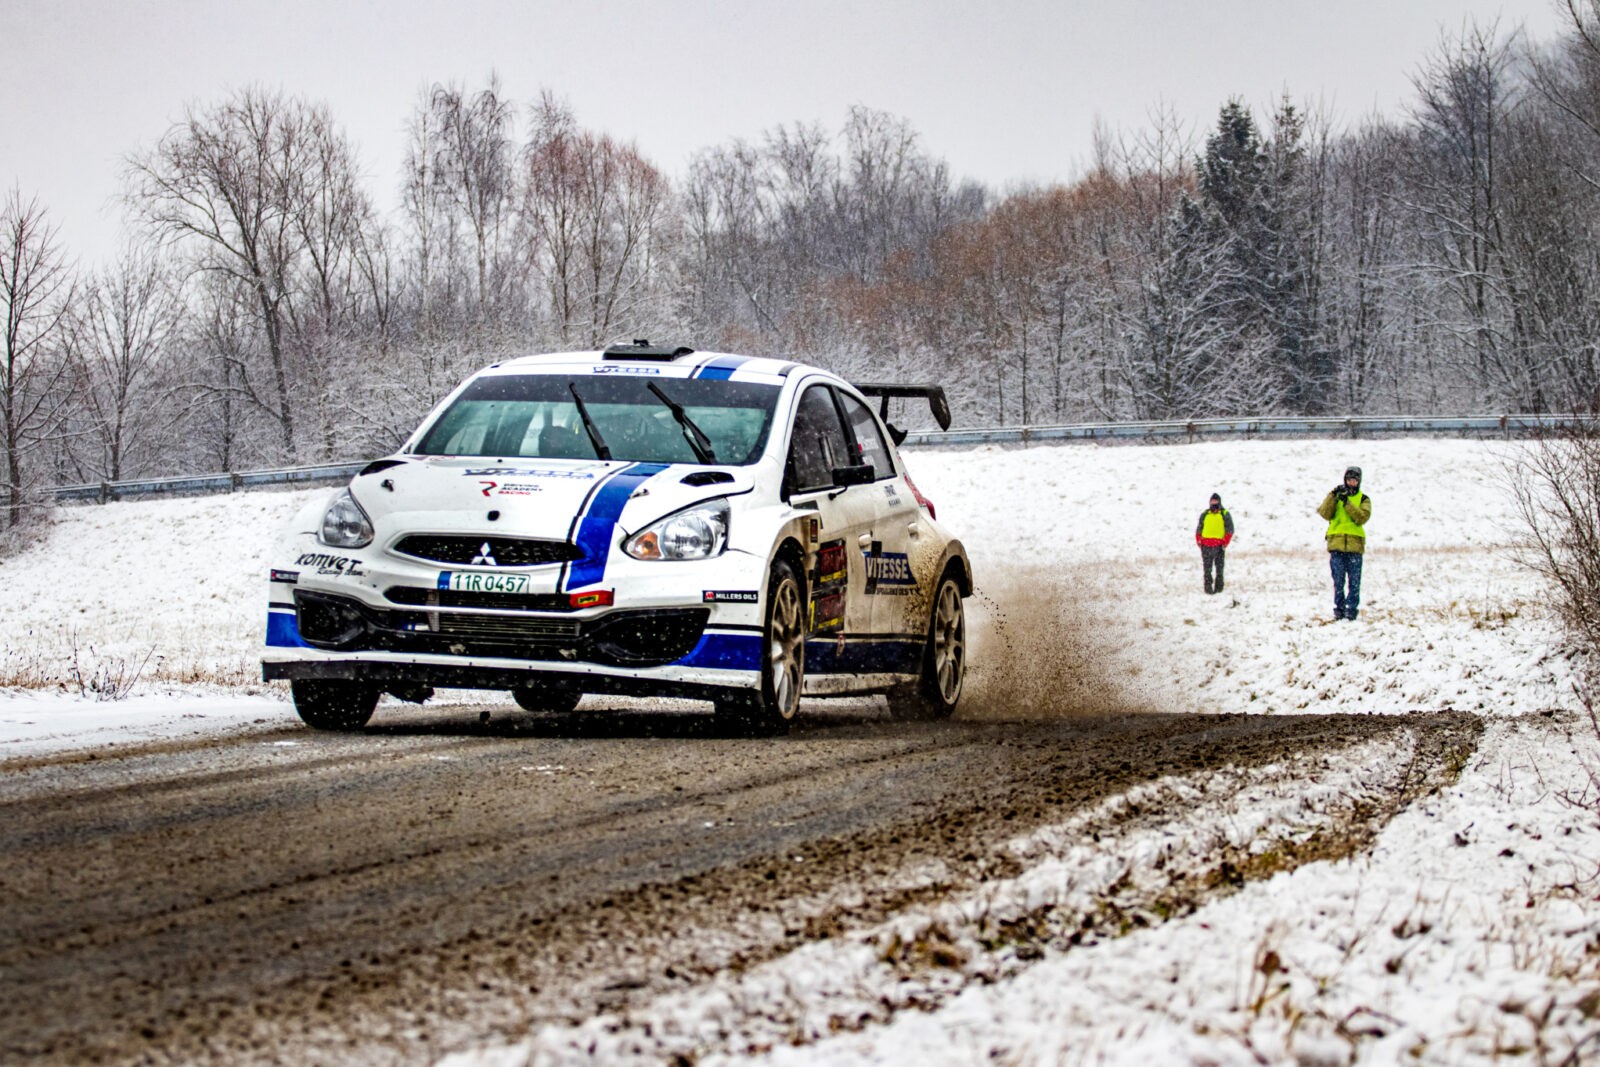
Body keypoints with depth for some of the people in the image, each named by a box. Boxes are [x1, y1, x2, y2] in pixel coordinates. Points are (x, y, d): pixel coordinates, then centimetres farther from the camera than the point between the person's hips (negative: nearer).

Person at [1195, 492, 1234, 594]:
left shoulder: (1225, 514, 4)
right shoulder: (1205, 514, 11)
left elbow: (1230, 530, 3)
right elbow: (1199, 529, 15)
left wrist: (1225, 542, -7)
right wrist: (1199, 541, 4)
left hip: (1219, 546, -2)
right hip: (1206, 546, 2)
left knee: (1219, 568, 3)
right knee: (1207, 568, -2)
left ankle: (1218, 587, 9)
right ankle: (1208, 587, -2)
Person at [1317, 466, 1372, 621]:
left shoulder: (1363, 499, 10)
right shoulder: (1335, 496, 13)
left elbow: (1362, 517, -8)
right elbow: (1325, 514, -3)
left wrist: (1347, 502, -16)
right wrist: (1333, 496, -14)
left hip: (1355, 544, -1)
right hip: (1336, 542, 1)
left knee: (1354, 580, -4)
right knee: (1338, 580, 0)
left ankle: (1351, 608, 0)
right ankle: (1339, 608, 7)